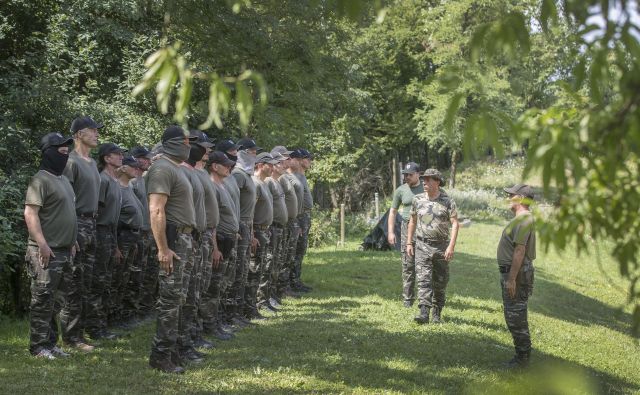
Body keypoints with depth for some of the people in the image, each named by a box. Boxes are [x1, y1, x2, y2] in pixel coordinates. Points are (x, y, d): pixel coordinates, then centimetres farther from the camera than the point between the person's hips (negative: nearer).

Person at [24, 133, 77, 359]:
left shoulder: (63, 180, 17)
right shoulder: (41, 180, -12)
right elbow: (30, 213, -19)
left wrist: (71, 242, 21)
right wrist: (42, 245, -23)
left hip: (63, 251, 9)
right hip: (47, 251, -9)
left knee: (57, 302, 12)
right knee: (43, 301, -5)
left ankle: (50, 343, 19)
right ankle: (38, 346, 1)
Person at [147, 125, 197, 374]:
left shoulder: (176, 168, 18)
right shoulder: (163, 169, -13)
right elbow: (156, 211, -20)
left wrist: (187, 242, 17)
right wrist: (163, 249, -24)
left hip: (183, 239, 10)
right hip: (172, 239, -10)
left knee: (177, 297, 14)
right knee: (170, 298, -7)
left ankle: (171, 350, 22)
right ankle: (161, 355, -1)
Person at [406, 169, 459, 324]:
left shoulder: (447, 202, -5)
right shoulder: (418, 200, 5)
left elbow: (455, 224, -7)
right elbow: (412, 221, 15)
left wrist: (451, 246, -16)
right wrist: (409, 242, 11)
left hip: (441, 246, -1)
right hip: (422, 245, 1)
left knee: (440, 282, 7)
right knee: (423, 279, -12)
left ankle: (437, 314, 20)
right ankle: (424, 312, -20)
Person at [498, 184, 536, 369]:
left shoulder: (523, 220, -19)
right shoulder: (520, 218, 15)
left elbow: (519, 251, -25)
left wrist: (512, 278, -26)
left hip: (516, 273, -11)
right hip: (512, 272, 11)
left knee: (516, 316, -6)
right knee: (514, 315, 16)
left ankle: (522, 357, 0)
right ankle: (522, 354, 23)